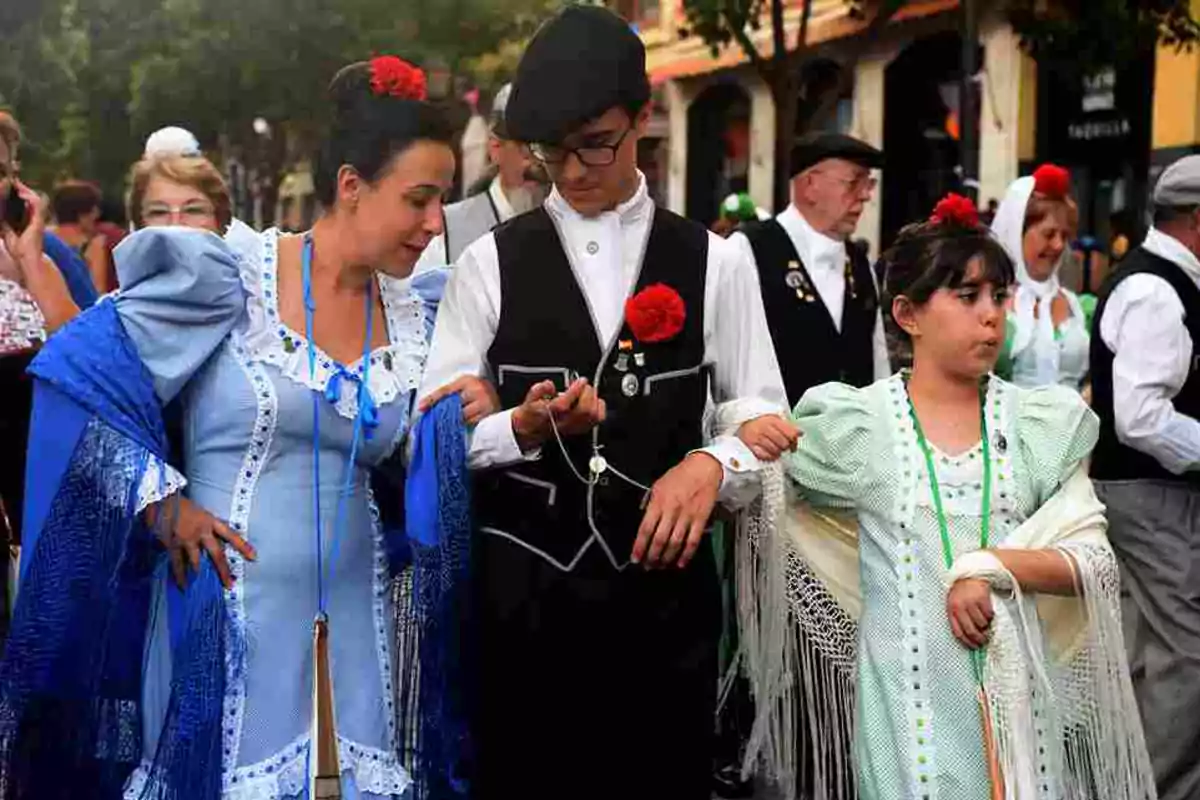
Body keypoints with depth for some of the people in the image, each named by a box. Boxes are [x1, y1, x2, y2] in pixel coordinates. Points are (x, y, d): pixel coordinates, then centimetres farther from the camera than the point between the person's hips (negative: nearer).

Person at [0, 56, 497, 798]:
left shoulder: (416, 314, 5)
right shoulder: (230, 278, -10)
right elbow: (81, 368, -7)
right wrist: (164, 505, -10)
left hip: (355, 618, 5)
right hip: (231, 610, -5)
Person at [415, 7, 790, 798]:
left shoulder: (714, 262, 6)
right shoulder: (489, 263, 3)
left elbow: (764, 414, 6)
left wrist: (712, 462, -15)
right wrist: (525, 429, -18)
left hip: (664, 584, 1)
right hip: (520, 588, 0)